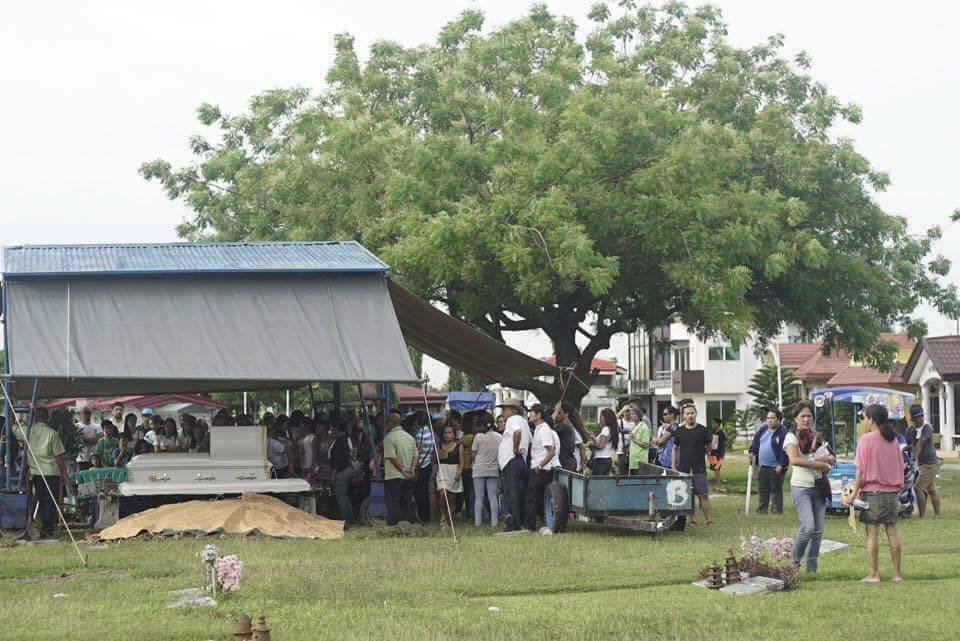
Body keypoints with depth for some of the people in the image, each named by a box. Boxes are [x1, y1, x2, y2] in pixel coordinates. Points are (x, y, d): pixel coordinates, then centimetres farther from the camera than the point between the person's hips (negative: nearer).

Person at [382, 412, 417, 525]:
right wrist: (412, 469, -3)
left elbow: (392, 457, -17)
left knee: (393, 505, -3)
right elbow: (415, 455, 8)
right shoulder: (410, 437, 14)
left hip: (393, 477, -7)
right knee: (407, 503, 12)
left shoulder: (389, 437, -9)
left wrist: (402, 470, -14)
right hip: (409, 478, 7)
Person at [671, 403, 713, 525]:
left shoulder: (703, 430, 0)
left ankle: (709, 520, -6)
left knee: (703, 494, -7)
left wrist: (699, 454, 4)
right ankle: (693, 520, 10)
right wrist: (673, 464, 7)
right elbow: (675, 448, 13)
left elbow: (709, 447, 11)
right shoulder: (679, 431, 7)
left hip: (699, 468, -3)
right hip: (683, 468, 3)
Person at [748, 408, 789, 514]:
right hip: (763, 467, 7)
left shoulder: (783, 433, -13)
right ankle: (761, 512, 25)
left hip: (776, 469, -7)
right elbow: (755, 441, 21)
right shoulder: (763, 430, 9)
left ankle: (776, 513, 7)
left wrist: (781, 465, -21)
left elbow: (785, 451, -17)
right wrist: (752, 451, 6)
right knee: (763, 491, 16)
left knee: (776, 492, 1)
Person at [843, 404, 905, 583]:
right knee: (892, 532, 7)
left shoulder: (866, 440, -8)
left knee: (872, 533, -1)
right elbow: (900, 467, 11)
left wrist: (853, 494, -5)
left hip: (872, 492, -5)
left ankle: (874, 574, 0)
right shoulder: (893, 440, 8)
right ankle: (897, 573, 7)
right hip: (892, 492, 5)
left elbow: (861, 471, -9)